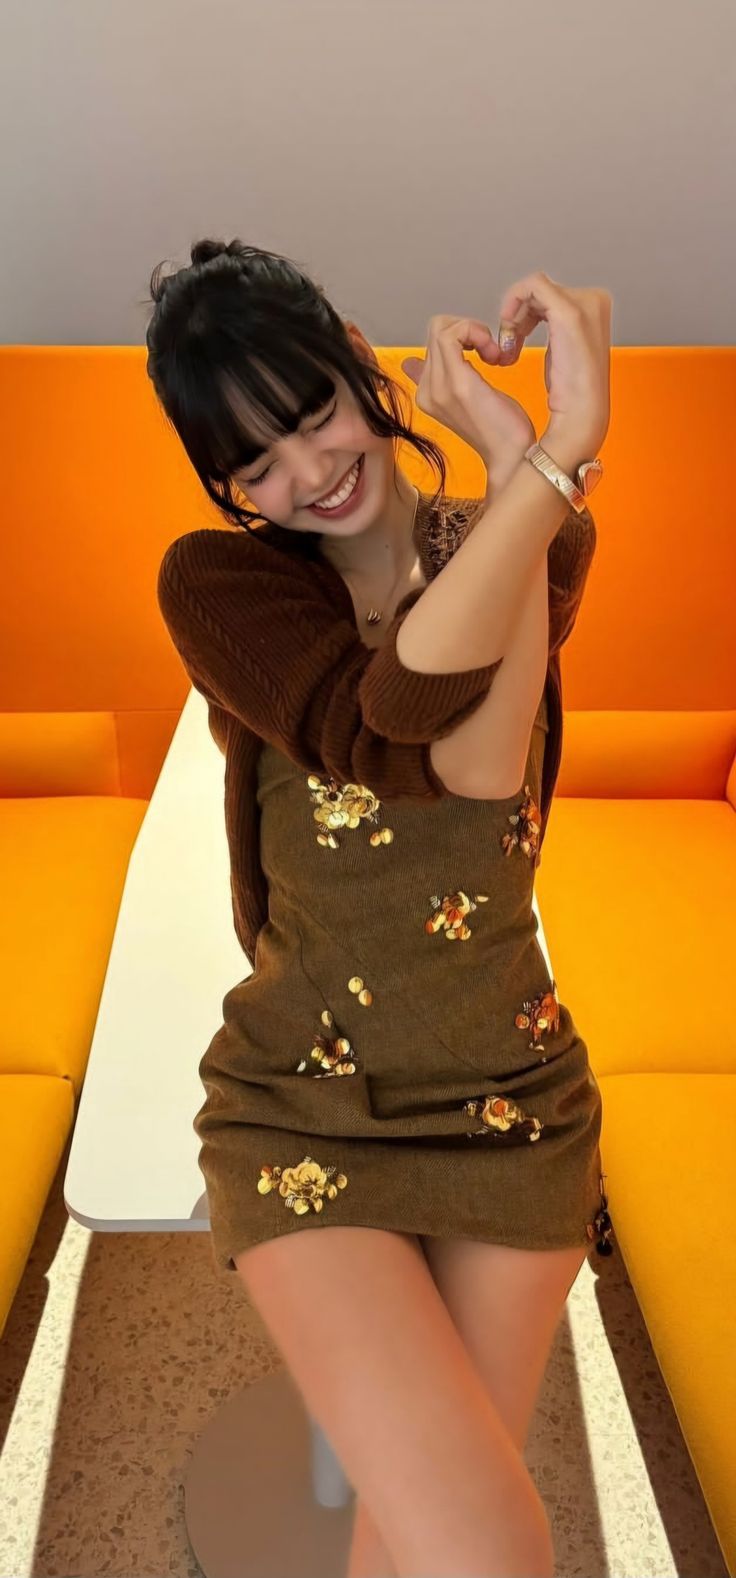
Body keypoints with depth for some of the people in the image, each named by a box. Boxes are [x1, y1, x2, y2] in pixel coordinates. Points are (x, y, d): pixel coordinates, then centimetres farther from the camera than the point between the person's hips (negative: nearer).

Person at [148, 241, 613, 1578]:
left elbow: (483, 766, -19)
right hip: (306, 1114, -2)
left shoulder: (541, 542, -1)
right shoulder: (213, 579, -8)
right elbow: (376, 719, -27)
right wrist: (561, 447, -26)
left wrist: (507, 452, -22)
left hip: (514, 1108, 3)